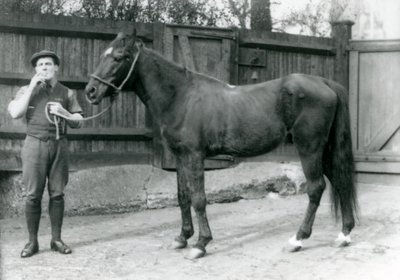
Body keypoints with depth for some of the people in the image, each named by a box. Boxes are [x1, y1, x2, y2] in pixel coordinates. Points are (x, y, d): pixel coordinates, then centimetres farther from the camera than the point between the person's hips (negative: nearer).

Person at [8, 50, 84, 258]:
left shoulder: (67, 93, 10)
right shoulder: (27, 90, 9)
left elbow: (78, 123, 11)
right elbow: (15, 113, -8)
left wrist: (64, 113, -9)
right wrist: (32, 87, -7)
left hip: (59, 145, 1)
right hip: (35, 144, -1)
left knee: (57, 194, 2)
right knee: (33, 195, -2)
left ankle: (56, 239, 10)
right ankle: (32, 241, 5)